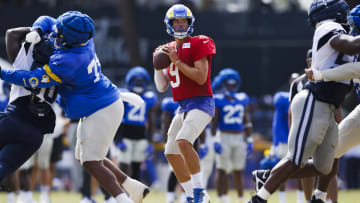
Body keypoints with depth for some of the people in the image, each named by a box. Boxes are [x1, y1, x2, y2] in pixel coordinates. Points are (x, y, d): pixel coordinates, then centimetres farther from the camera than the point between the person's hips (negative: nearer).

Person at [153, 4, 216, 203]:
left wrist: (177, 61, -17)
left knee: (183, 141, -29)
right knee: (171, 152, 10)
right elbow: (162, 86, 14)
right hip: (183, 107, 9)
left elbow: (201, 78, -18)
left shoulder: (199, 44, -7)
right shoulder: (169, 49, 15)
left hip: (201, 103, -9)